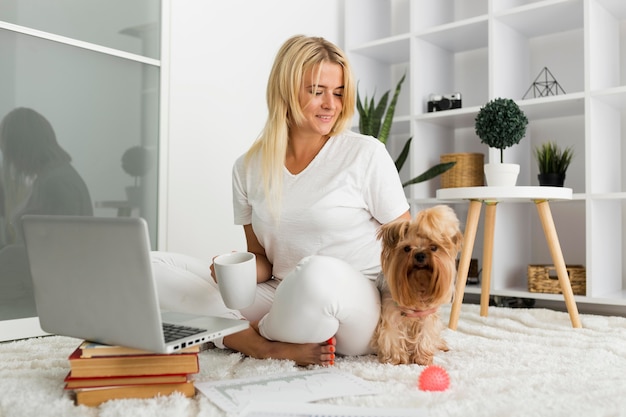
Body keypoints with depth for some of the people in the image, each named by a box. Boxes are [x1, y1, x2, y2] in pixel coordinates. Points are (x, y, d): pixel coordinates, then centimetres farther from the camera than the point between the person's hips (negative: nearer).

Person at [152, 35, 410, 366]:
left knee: (319, 273, -41)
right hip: (281, 300, 4)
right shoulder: (249, 168, 6)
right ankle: (276, 349, -21)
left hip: (357, 311, -3)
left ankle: (252, 339, -8)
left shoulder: (366, 155, -4)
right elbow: (262, 259, 11)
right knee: (154, 269, -7)